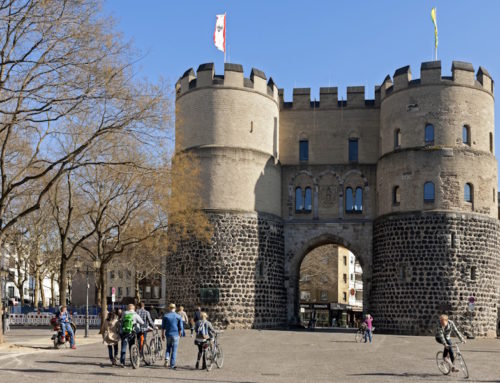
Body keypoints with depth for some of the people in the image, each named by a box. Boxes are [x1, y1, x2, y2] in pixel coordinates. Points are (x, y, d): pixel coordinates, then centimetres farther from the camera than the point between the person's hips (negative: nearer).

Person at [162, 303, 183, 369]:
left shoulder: (165, 316, 0)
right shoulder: (178, 316, -3)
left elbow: (163, 327, 3)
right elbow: (180, 327, -1)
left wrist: (163, 335, 12)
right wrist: (179, 335, 12)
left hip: (168, 334, 2)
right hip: (175, 335, -2)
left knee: (168, 347, 20)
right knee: (174, 350, 4)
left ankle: (166, 359, -3)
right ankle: (172, 365, 4)